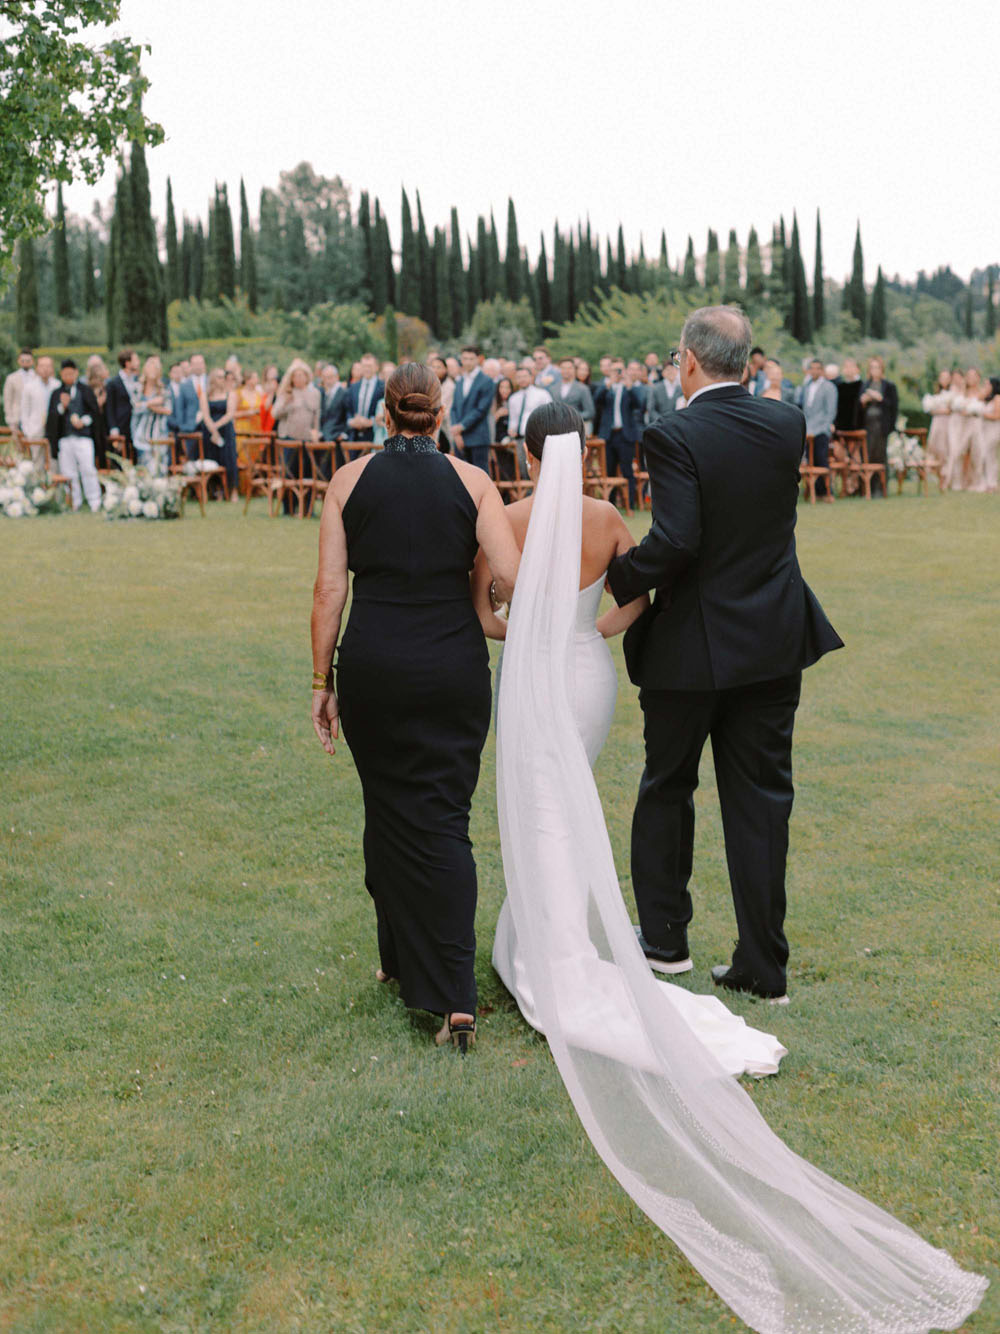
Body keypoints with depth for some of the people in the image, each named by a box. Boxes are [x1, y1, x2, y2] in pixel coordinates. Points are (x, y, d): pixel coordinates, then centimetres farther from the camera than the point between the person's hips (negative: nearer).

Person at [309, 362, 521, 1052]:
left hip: (372, 666, 1)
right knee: (444, 819, 2)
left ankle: (400, 960, 29)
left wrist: (322, 682, 5)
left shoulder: (350, 480, 3)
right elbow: (512, 579, -8)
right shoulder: (471, 481, 1)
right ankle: (456, 997, -7)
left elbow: (329, 591, -1)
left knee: (389, 812, 17)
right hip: (453, 668, 0)